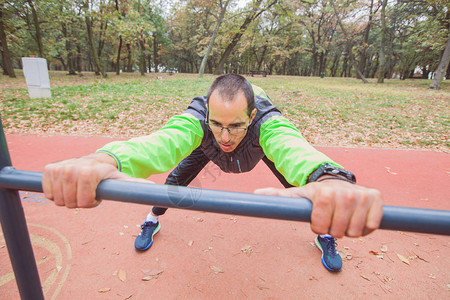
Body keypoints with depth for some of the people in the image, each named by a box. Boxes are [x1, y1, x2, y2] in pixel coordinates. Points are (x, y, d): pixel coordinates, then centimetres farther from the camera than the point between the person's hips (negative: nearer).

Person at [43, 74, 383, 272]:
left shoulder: (266, 121, -47)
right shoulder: (198, 118, -44)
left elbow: (293, 148, -67)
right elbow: (164, 140, -62)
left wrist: (329, 179, -89)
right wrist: (106, 159, -82)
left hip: (261, 145, 0)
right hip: (206, 146, 1)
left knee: (302, 181, -9)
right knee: (177, 176, -7)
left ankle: (325, 236, 21)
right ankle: (153, 221, 25)